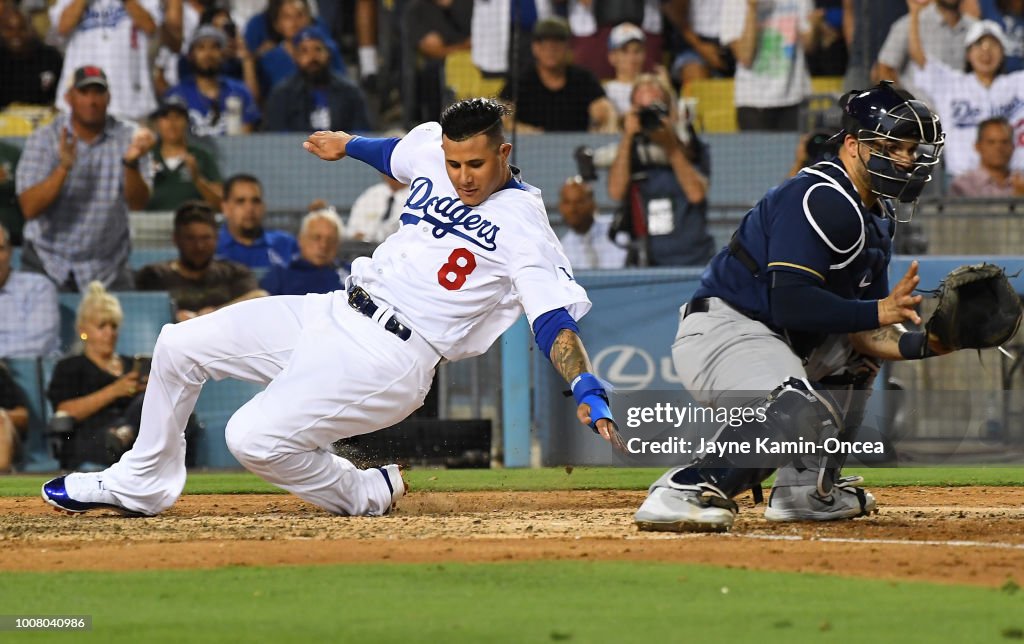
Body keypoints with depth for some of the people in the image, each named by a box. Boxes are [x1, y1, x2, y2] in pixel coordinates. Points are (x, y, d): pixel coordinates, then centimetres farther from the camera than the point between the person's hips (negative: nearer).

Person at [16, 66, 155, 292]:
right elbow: (29, 208, -12)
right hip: (47, 262, 0)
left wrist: (131, 162, -30)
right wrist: (64, 167, -26)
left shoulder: (127, 138, -1)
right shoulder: (43, 139, -2)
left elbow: (138, 203, -11)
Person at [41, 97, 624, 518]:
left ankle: (366, 494, 1)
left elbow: (556, 318, -23)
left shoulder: (524, 227, -15)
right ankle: (143, 485, 26)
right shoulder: (433, 153, 6)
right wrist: (350, 145, 48)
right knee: (180, 346, 9)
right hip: (331, 316, 8)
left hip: (391, 360, -8)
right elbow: (398, 152, 31)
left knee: (256, 438, -24)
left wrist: (589, 394, -38)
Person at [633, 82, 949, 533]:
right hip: (721, 331, -11)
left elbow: (859, 331, 11)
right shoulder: (819, 199, -16)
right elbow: (792, 304, -25)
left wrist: (922, 345, -6)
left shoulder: (877, 218, 15)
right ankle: (683, 492, -32)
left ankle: (808, 489, 22)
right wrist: (878, 310, -23)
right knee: (797, 408, -35)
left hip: (775, 340, 11)